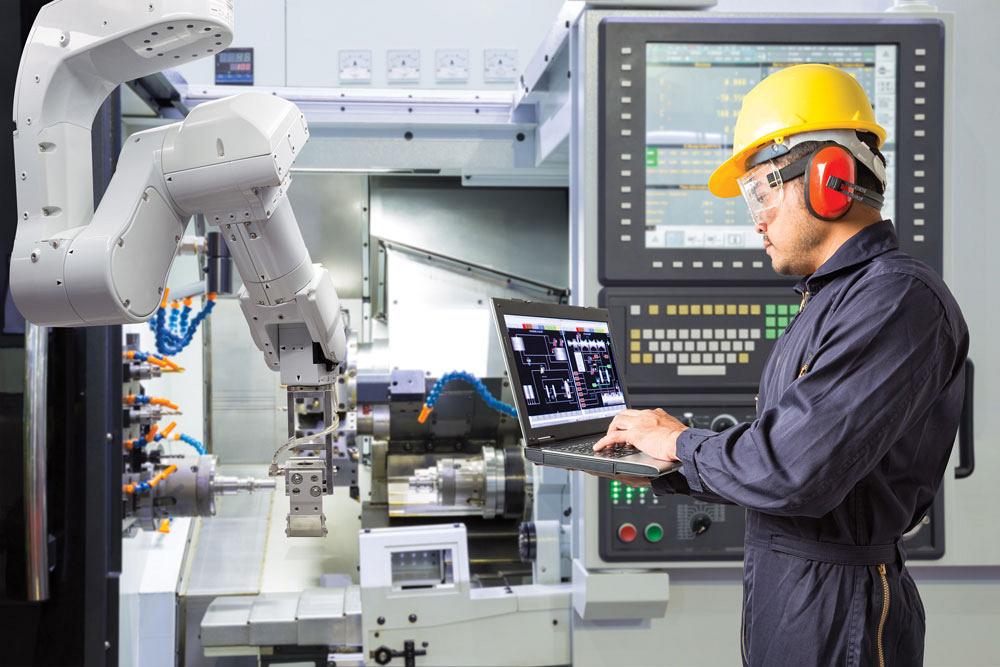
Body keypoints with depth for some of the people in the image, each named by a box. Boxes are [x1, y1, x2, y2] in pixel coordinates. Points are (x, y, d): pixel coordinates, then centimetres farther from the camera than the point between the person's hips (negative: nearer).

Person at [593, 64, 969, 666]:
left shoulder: (899, 301, -20)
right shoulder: (834, 298, 14)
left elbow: (792, 471, -28)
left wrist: (683, 443, -12)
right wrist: (661, 472, 8)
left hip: (835, 614, -9)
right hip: (780, 590, 9)